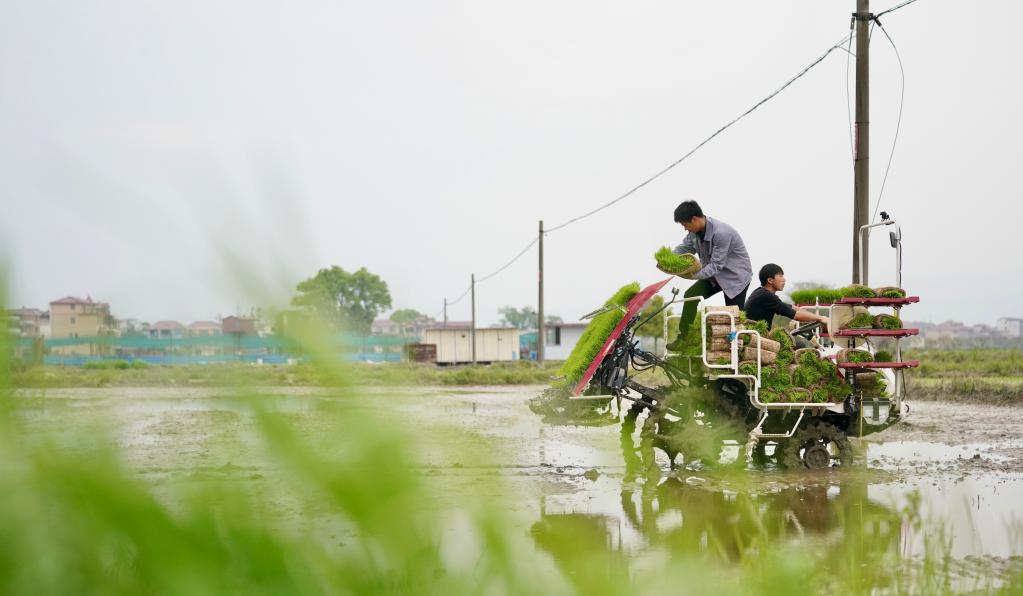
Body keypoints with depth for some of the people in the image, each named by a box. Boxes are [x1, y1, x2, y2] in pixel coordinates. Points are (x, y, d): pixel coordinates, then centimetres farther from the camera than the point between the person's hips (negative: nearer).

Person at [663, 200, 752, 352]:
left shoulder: (721, 233, -32)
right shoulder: (695, 231, -7)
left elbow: (716, 265, -31)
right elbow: (684, 247, 7)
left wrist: (694, 274, -38)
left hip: (735, 276, -8)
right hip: (714, 273, 8)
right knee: (691, 295, -6)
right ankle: (682, 338, -4)